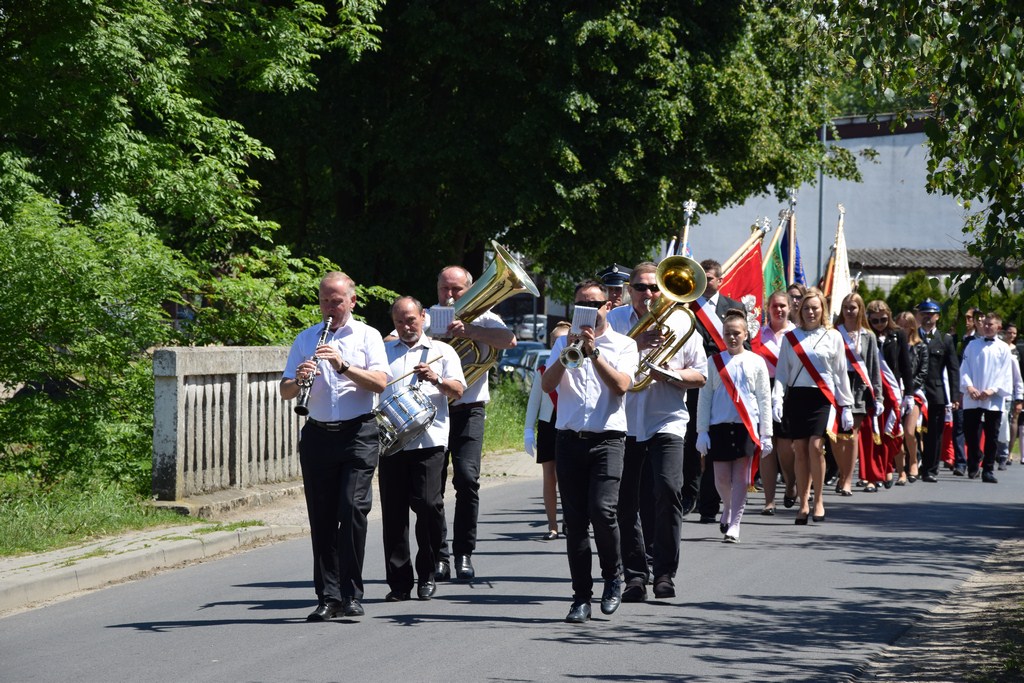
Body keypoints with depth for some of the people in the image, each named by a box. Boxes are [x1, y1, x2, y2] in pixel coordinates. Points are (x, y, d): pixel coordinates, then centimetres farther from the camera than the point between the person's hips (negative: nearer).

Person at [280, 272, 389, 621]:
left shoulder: (368, 336, 5)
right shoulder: (305, 339, 12)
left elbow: (380, 383, -9)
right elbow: (285, 392, 7)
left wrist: (343, 365, -22)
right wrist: (299, 379, -15)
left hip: (358, 434, -3)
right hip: (317, 435, 3)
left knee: (353, 510, -12)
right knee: (322, 518, 3)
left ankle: (350, 595, -4)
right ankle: (327, 596, 8)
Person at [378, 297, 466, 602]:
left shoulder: (441, 351, 14)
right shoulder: (383, 352, 21)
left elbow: (458, 391, 3)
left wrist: (437, 379, -16)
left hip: (428, 440, -2)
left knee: (427, 504, -12)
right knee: (393, 510, -1)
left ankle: (426, 575, 4)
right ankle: (399, 581, 4)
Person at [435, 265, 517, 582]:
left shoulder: (481, 318, 9)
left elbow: (510, 340, -10)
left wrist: (469, 330, -22)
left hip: (468, 410, -1)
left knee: (467, 479, -13)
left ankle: (464, 553, -2)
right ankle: (439, 556, 7)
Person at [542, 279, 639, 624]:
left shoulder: (623, 344, 8)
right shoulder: (564, 342, 14)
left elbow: (621, 385, -8)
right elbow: (547, 384, 1)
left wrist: (592, 353, -14)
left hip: (607, 437, -2)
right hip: (569, 438, 3)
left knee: (602, 510, -18)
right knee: (575, 520, 1)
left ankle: (613, 576, 6)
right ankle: (582, 596, 7)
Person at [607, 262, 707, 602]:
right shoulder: (615, 320, 3)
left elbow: (700, 376, 4)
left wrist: (671, 374, -14)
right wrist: (639, 343, -20)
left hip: (667, 421, -1)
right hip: (623, 422, 1)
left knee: (668, 491, -16)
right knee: (626, 500, 3)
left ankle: (665, 573, -6)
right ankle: (635, 574, 15)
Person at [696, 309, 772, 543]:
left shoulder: (756, 362, 4)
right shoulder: (715, 362, 5)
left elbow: (764, 400, 6)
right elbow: (704, 398, 7)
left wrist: (766, 435, 3)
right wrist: (702, 431, 1)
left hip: (747, 426, -1)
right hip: (720, 425, 1)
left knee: (741, 478, -4)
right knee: (722, 478, 3)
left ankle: (734, 524, 1)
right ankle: (728, 507, 32)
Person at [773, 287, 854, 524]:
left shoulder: (832, 337, 6)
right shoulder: (790, 337, 10)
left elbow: (841, 374, 8)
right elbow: (782, 373, 8)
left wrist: (846, 406, 6)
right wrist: (777, 399, -5)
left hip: (822, 397, -2)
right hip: (797, 396, 2)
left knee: (815, 446, -16)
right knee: (800, 450, 2)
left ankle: (818, 500, -2)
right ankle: (803, 504, 10)